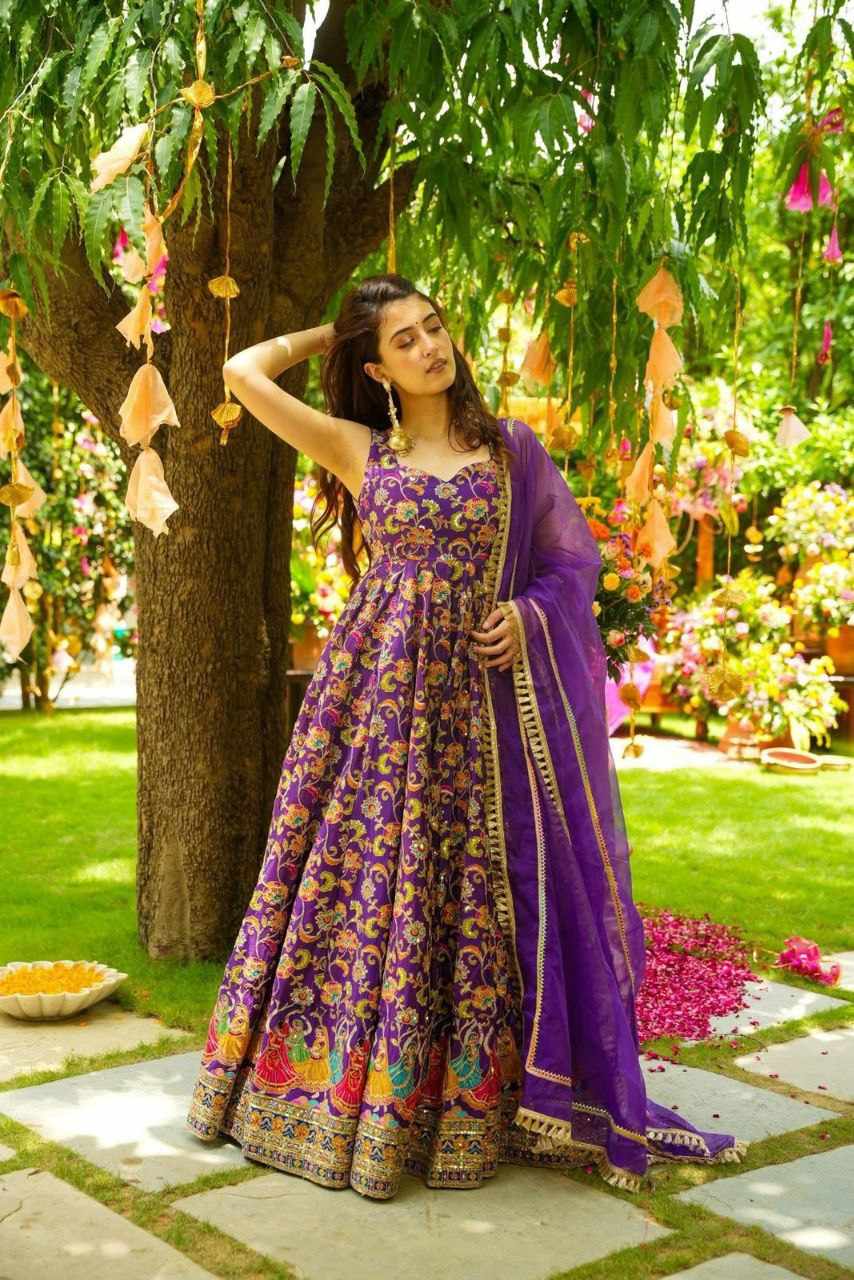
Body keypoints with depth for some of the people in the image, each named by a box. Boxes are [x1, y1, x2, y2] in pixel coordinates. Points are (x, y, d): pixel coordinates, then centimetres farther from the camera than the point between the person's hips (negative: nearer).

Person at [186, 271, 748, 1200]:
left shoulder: (510, 449, 8)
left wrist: (529, 612, -6)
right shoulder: (356, 450, 7)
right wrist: (334, 331, 15)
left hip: (475, 699, 0)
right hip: (375, 694, 0)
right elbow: (244, 372, 4)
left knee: (476, 898, 1)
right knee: (360, 880, 1)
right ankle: (338, 1096, 15)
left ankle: (462, 1108, 11)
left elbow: (574, 554, 13)